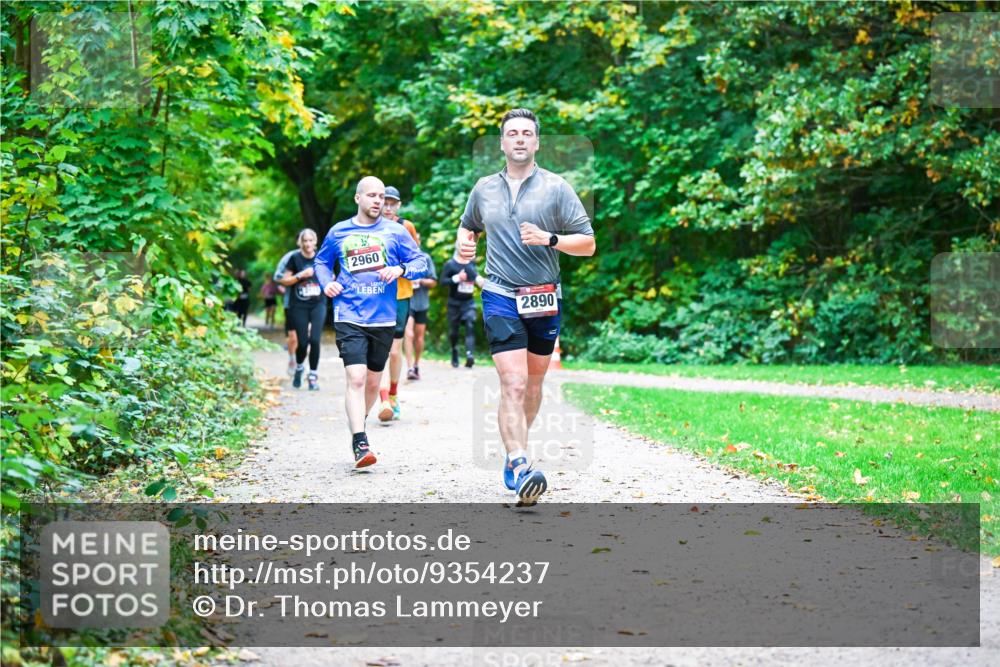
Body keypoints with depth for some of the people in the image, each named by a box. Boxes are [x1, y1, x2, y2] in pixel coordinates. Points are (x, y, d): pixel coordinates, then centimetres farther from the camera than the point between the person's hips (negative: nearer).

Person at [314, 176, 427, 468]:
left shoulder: (395, 231, 4)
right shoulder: (339, 232, 6)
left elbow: (421, 262, 5)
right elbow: (321, 261, 21)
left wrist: (401, 269, -15)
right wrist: (327, 282, 0)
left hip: (383, 319, 2)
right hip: (349, 318, -2)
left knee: (373, 382, 13)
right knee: (356, 379, -17)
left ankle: (357, 424, 38)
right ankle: (360, 444, -20)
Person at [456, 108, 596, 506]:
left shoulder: (555, 188, 0)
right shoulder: (484, 189, 8)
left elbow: (588, 244, -1)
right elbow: (468, 227, 28)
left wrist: (549, 239, -17)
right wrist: (464, 244, 6)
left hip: (544, 299, 1)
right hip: (501, 297, -1)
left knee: (533, 383, 14)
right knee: (513, 383, -15)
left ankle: (515, 450, 34)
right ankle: (519, 467, -24)